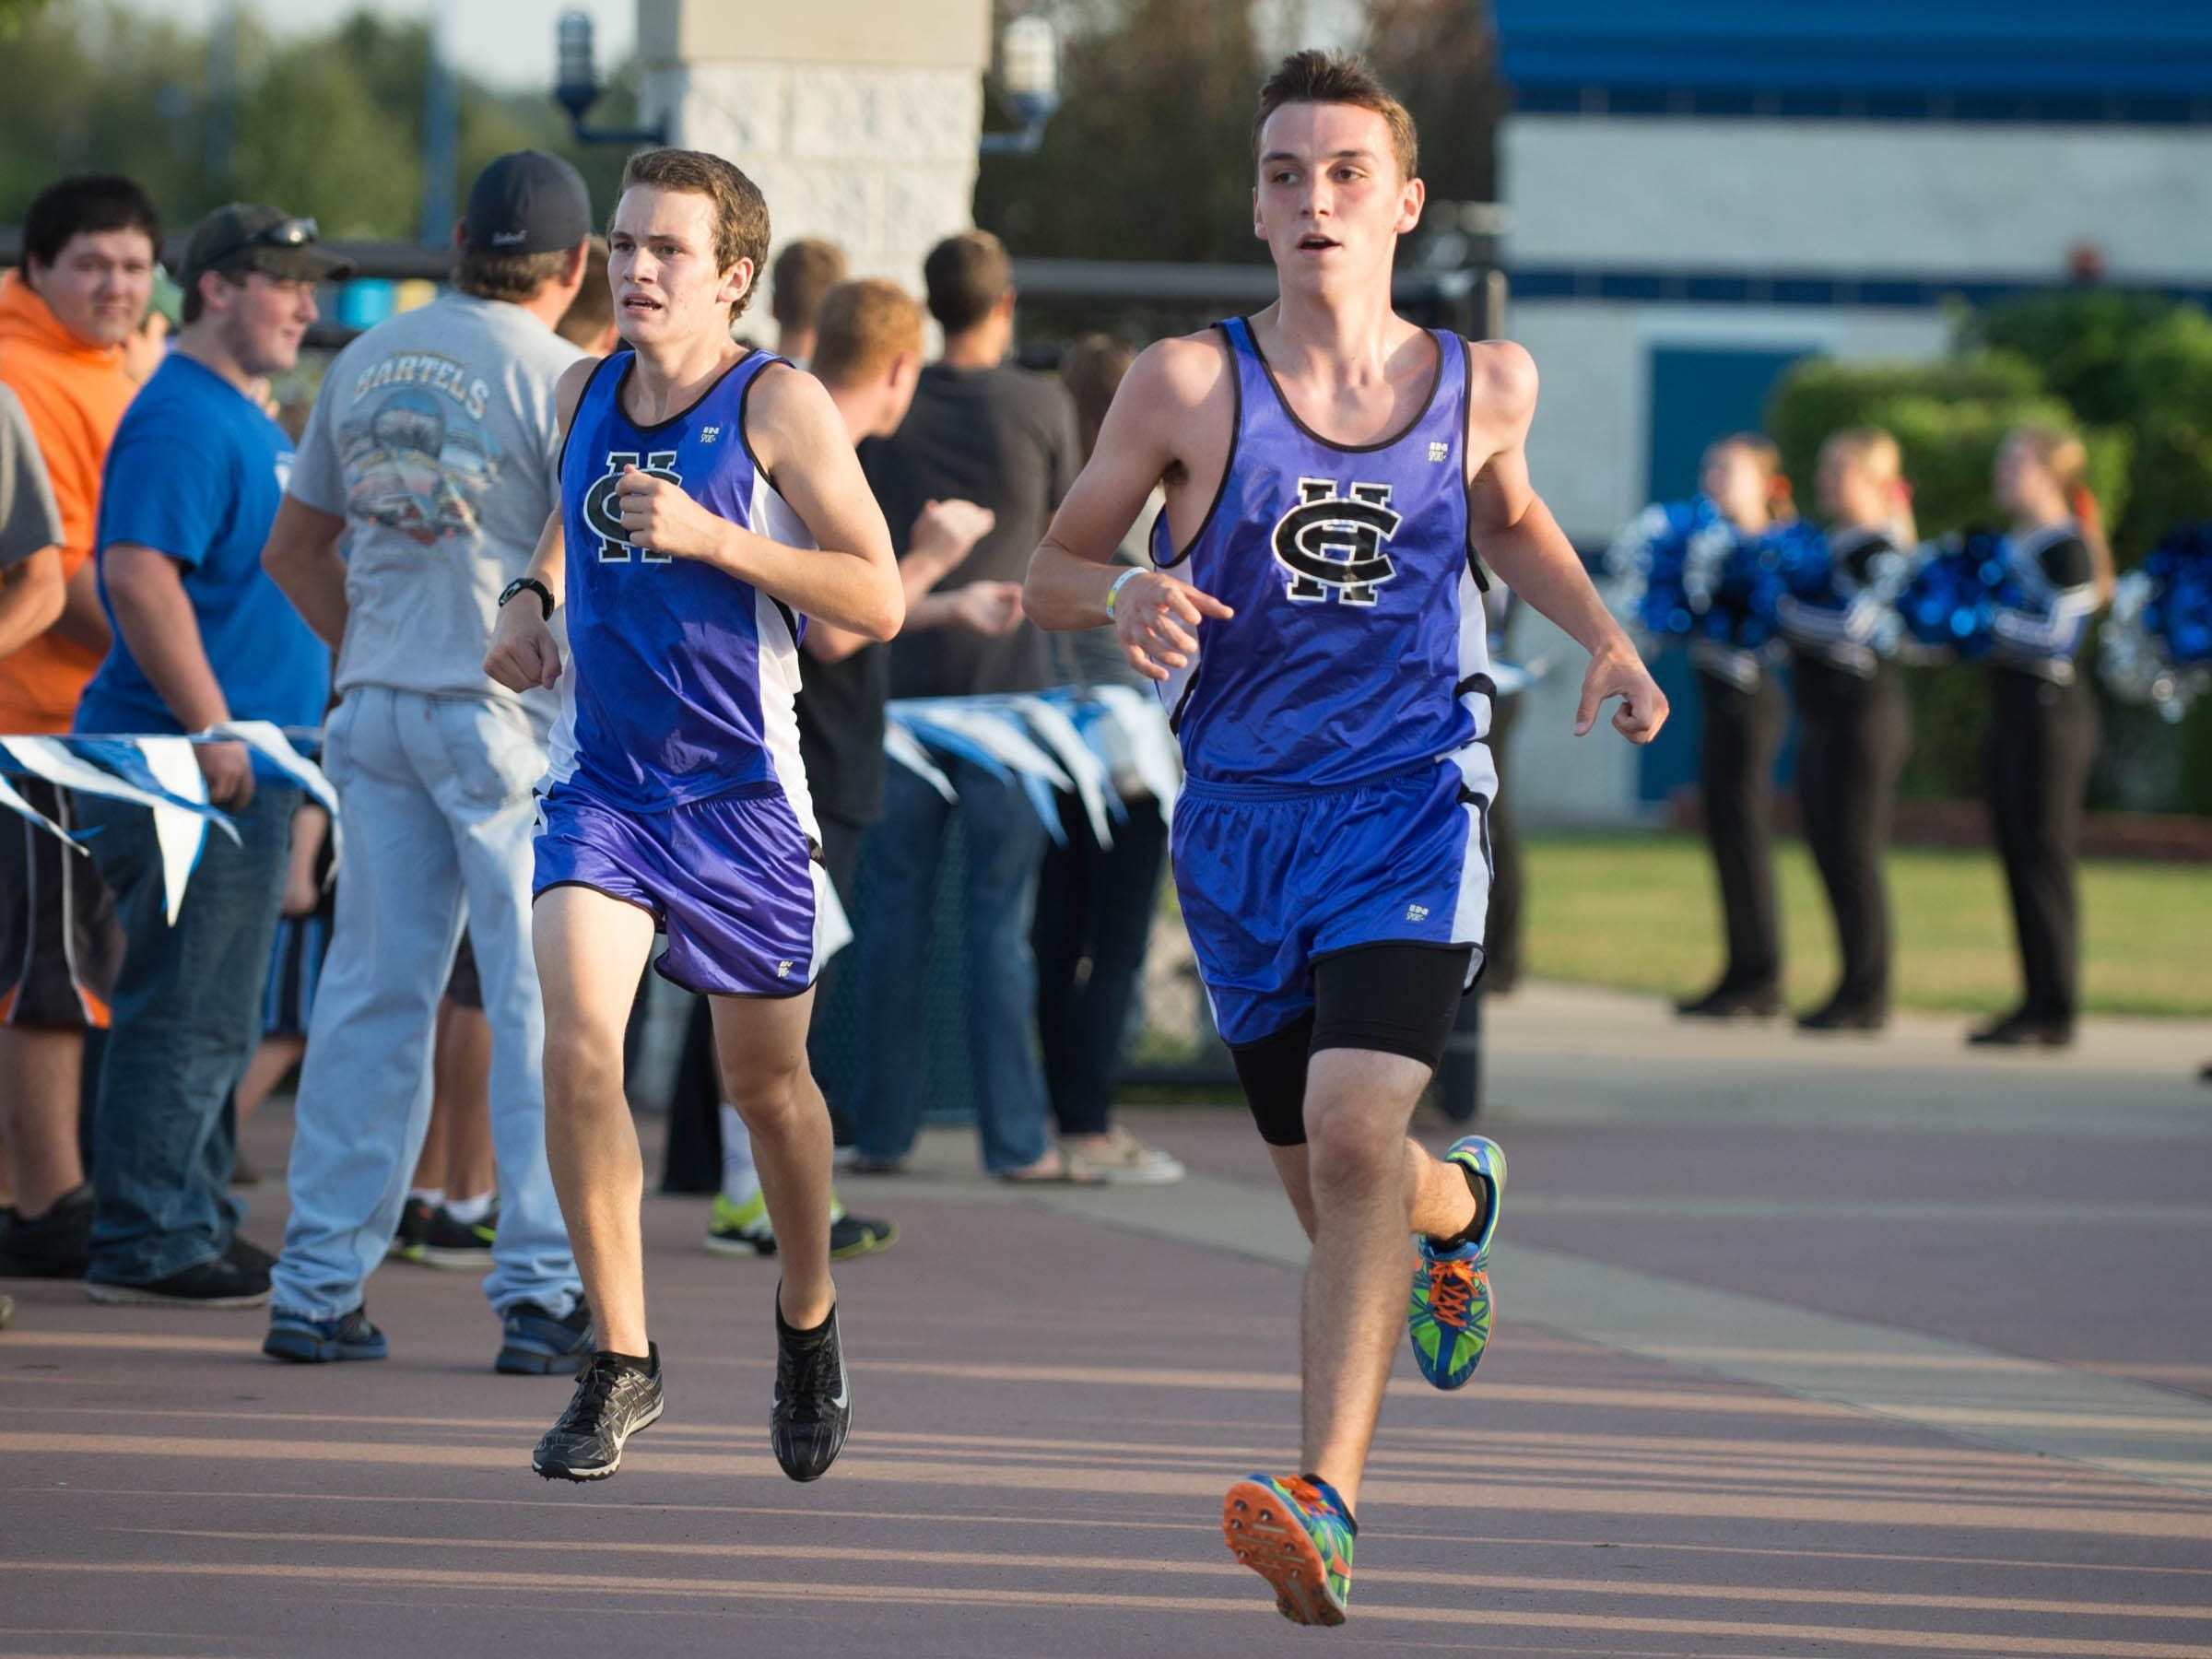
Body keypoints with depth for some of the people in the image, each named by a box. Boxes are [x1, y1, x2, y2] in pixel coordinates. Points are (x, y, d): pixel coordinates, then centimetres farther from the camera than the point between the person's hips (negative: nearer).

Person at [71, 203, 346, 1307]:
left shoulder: (245, 420, 20)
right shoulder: (183, 420, -14)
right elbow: (139, 575, -24)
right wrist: (213, 729, -25)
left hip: (246, 760, 11)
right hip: (194, 763, -11)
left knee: (214, 1017, 14)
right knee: (184, 1013, -9)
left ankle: (193, 1228, 20)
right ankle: (145, 1245, -7)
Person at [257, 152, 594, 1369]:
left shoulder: (365, 363, 11)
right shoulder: (557, 376, -8)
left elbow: (293, 551, 16)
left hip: (376, 708, 6)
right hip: (510, 709, -6)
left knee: (371, 994, 9)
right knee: (542, 997, -2)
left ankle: (318, 1286, 9)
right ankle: (541, 1291, -5)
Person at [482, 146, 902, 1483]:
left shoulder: (781, 405, -10)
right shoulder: (585, 393, 5)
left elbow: (878, 599, -13)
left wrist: (710, 538, -22)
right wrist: (533, 599, 6)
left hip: (741, 790, -3)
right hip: (601, 782, 3)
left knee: (767, 1075, 11)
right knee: (579, 1043, -18)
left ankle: (809, 1321, 38)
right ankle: (622, 1360, -8)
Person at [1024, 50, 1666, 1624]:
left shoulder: (1484, 383, 0)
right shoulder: (1192, 384, -6)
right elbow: (1050, 574, 2)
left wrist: (1604, 637, 7)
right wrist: (1127, 593, -21)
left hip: (1412, 803, -1)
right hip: (1241, 818, 1)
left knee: (1355, 1131, -24)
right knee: (1332, 1192, 13)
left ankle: (1327, 1503, -27)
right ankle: (1462, 1204, 51)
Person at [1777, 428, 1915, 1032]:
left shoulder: (1879, 549, -12)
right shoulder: (1831, 543, 15)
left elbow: (1853, 626, -24)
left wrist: (1786, 611, -14)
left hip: (1864, 716, -10)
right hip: (1825, 721, 10)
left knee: (1853, 854, -7)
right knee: (1831, 853, 10)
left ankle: (1868, 996, -3)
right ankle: (1856, 988, 15)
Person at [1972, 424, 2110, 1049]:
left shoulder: (2065, 546, -12)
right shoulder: (2014, 544, 15)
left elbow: (2059, 634, -20)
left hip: (2050, 709, -9)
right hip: (2013, 710, 9)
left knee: (2043, 855, -7)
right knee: (2018, 856, 10)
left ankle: (2055, 1010, -5)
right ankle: (2037, 1001, 14)